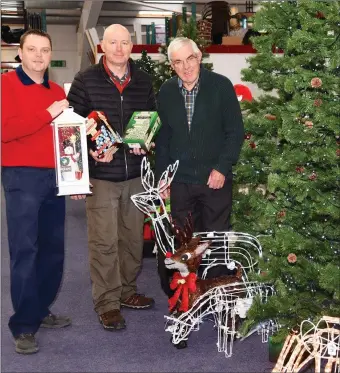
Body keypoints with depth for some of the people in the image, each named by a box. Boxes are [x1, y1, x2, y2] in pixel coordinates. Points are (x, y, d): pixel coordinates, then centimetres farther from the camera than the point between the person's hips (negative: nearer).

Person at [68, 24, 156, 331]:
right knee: (104, 242, -1)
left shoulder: (144, 82, 8)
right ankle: (107, 303, 11)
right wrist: (92, 151, -17)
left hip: (135, 174, 4)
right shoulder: (85, 81, -3)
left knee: (133, 237, 13)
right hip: (101, 175, -4)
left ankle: (127, 291, 30)